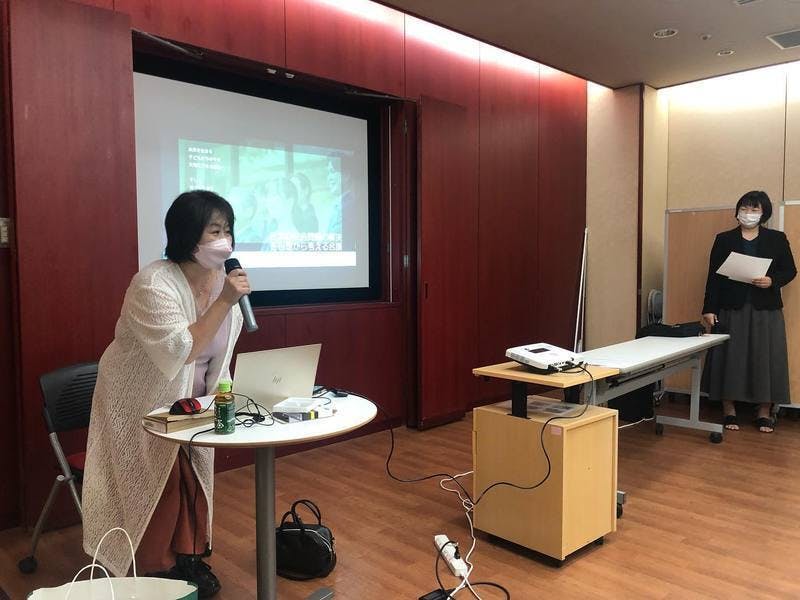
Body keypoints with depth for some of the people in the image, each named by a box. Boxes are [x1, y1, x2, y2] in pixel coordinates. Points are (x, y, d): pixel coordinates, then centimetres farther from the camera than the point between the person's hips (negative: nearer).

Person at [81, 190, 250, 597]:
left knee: (193, 479, 11)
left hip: (190, 403, 6)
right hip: (141, 403, -6)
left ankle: (188, 560, 29)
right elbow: (180, 352, -37)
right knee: (158, 484, 1)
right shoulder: (153, 283, -28)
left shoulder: (222, 278, -7)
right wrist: (225, 301, -38)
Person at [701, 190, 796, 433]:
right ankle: (729, 411, 11)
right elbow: (714, 276, 2)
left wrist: (772, 281, -14)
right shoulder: (723, 239, 6)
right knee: (729, 357, 1)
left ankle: (765, 413, 15)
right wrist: (709, 309, -4)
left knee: (765, 357, 2)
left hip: (766, 310, 1)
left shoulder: (777, 239, 7)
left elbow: (790, 270, 8)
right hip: (731, 308, 0)